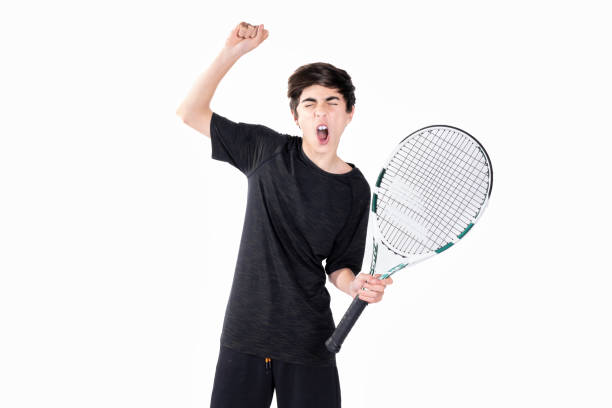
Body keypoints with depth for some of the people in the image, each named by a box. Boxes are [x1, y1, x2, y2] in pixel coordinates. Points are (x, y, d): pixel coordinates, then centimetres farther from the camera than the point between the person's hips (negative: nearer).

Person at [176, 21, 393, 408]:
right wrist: (232, 52, -9)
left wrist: (357, 284, -17)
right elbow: (191, 112, 1)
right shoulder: (268, 150, 0)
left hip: (309, 343, 0)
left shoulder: (356, 189, 0)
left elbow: (338, 266, 6)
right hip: (244, 334, 0)